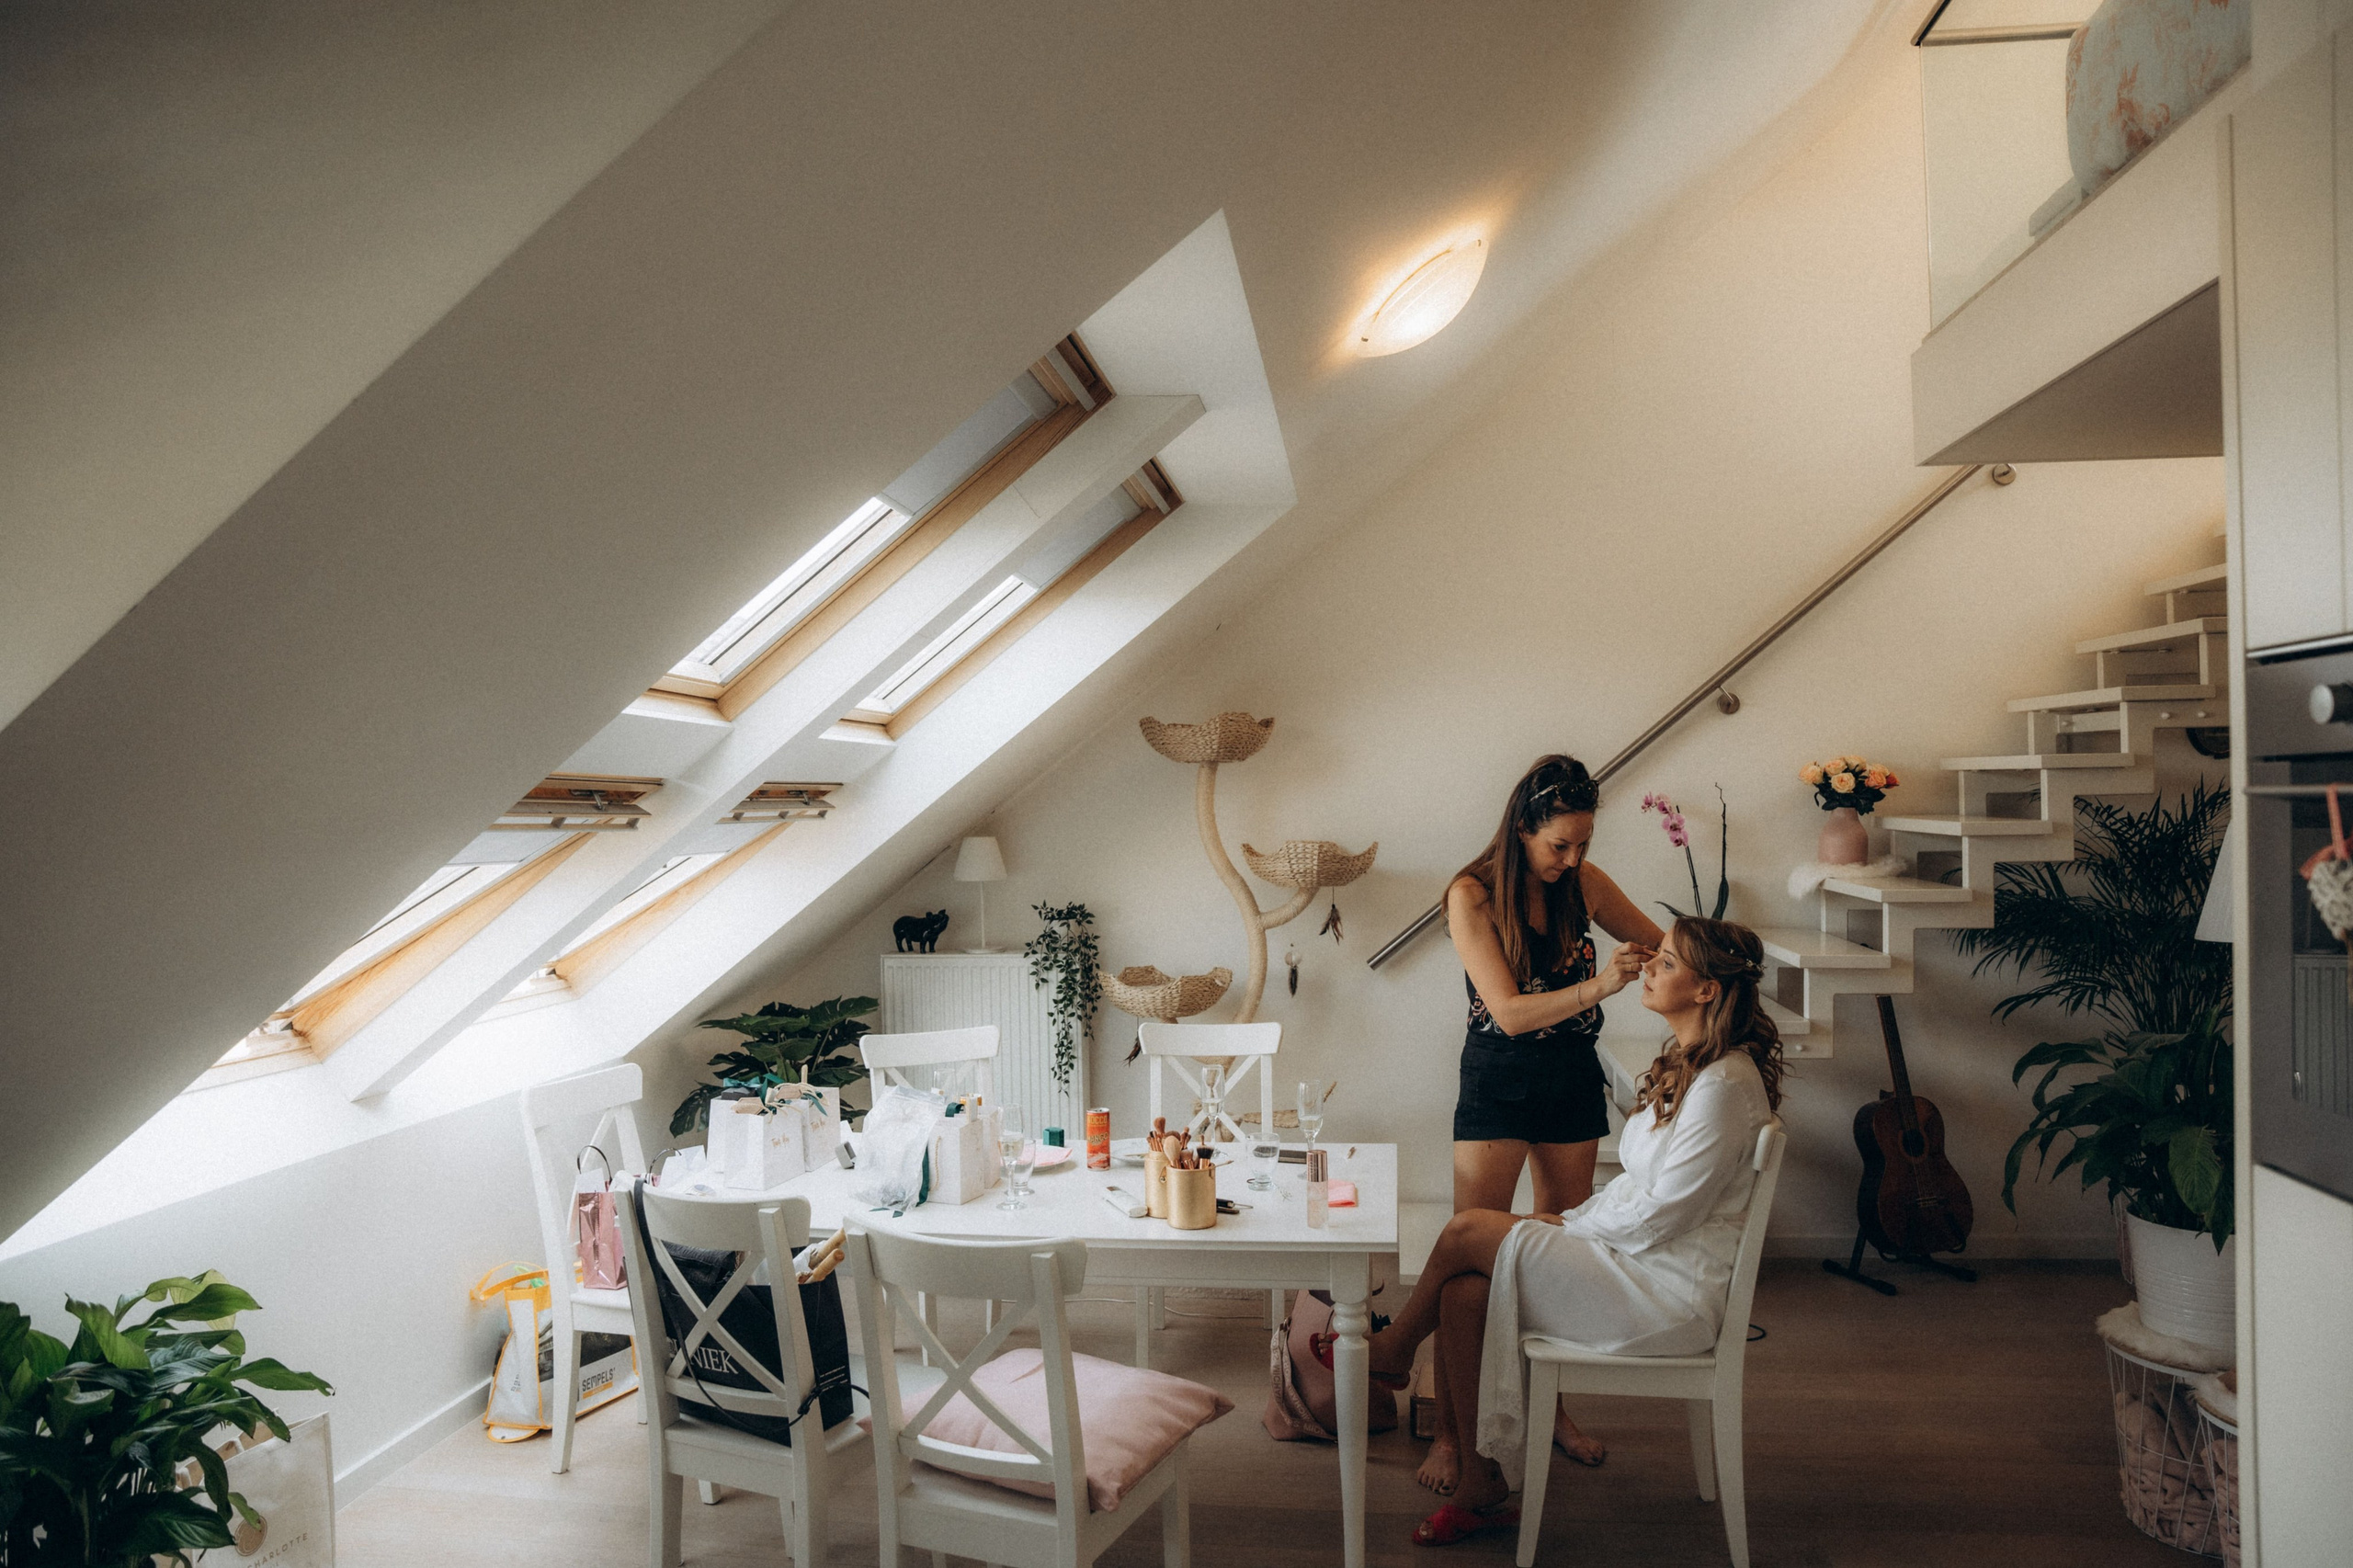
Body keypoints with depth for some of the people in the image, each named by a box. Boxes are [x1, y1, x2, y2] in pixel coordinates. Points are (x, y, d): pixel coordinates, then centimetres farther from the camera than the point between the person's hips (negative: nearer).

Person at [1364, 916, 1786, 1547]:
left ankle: (1390, 1352, 13)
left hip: (1672, 1291, -9)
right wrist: (1569, 1219, 4)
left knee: (1466, 1232, -14)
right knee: (1463, 1294, -9)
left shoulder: (1724, 1086, -21)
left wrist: (1567, 1225, -7)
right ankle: (1482, 1484, 3)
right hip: (1642, 1259, 9)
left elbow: (1658, 1215, -20)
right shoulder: (1685, 1062, 11)